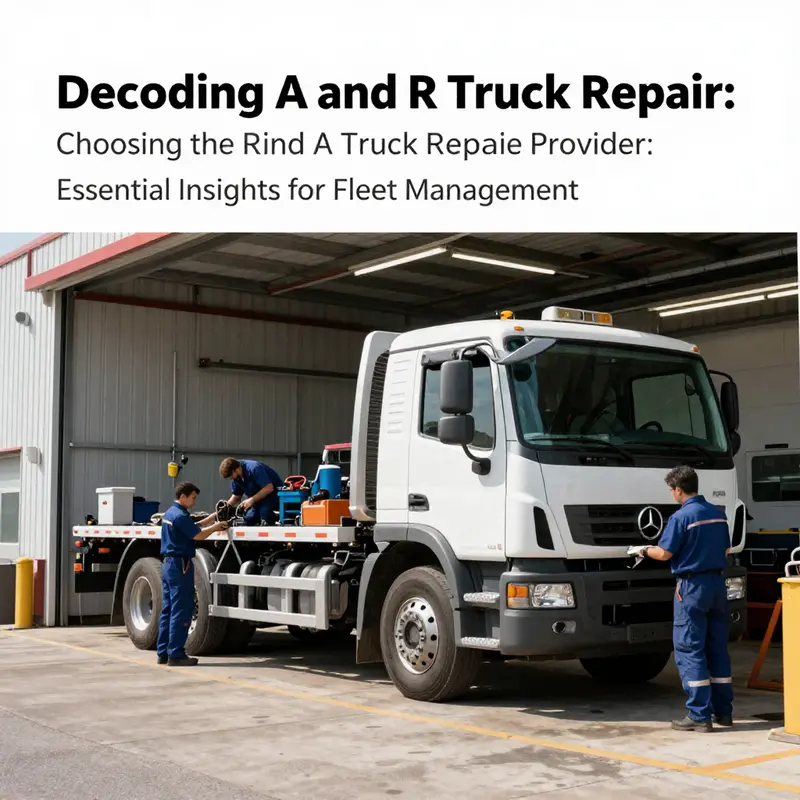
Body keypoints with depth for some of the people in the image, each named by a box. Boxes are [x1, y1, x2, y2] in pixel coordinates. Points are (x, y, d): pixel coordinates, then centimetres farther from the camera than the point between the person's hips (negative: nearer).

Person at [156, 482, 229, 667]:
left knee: (168, 610, 11)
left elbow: (194, 527, 18)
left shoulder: (170, 513, 16)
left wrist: (213, 517, 15)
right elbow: (198, 535, -15)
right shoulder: (180, 515, -16)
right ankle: (175, 655, -6)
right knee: (181, 612, -7)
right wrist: (215, 527, 1)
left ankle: (163, 653, 13)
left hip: (168, 564, 10)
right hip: (180, 565, -10)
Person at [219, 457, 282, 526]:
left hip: (274, 491, -8)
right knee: (249, 518, -10)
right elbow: (236, 496, 8)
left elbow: (269, 488, -32)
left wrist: (252, 499, -32)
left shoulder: (254, 468, -29)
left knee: (264, 512, -32)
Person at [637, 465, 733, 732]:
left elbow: (664, 553, -11)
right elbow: (725, 550, 15)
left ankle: (699, 715, -4)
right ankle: (724, 710, 19)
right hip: (717, 583, 7)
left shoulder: (681, 516, -13)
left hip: (692, 586, -7)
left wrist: (644, 550, 8)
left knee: (689, 650, -2)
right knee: (717, 648, 14)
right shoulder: (718, 514, 8)